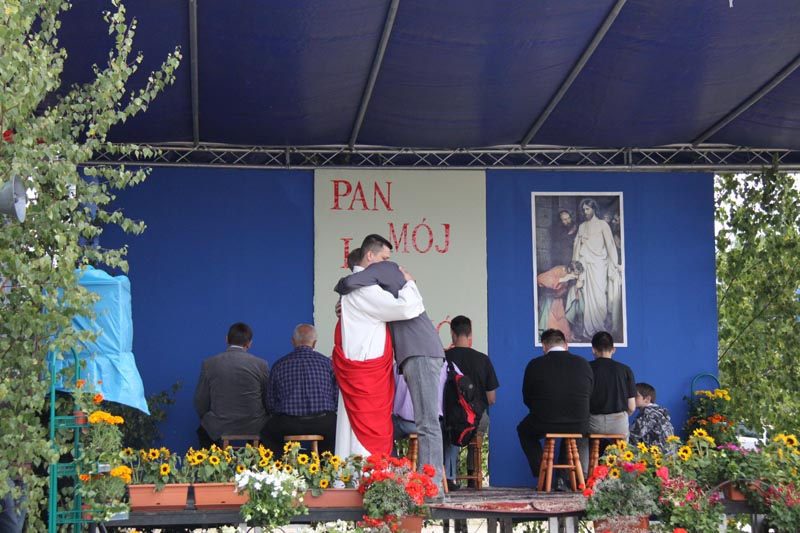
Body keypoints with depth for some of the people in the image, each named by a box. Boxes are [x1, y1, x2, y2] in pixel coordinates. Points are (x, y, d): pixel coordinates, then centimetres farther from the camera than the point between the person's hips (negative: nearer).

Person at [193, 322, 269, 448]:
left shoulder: (209, 364, -6)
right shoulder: (261, 365, -7)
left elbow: (200, 404, -1)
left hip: (219, 428, 0)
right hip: (254, 428, 0)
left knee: (203, 430, 33)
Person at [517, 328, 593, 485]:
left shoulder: (535, 365, -4)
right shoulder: (583, 364, 3)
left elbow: (527, 399, 4)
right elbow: (589, 396, 10)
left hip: (543, 425, -2)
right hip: (578, 427, 2)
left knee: (523, 430, 31)